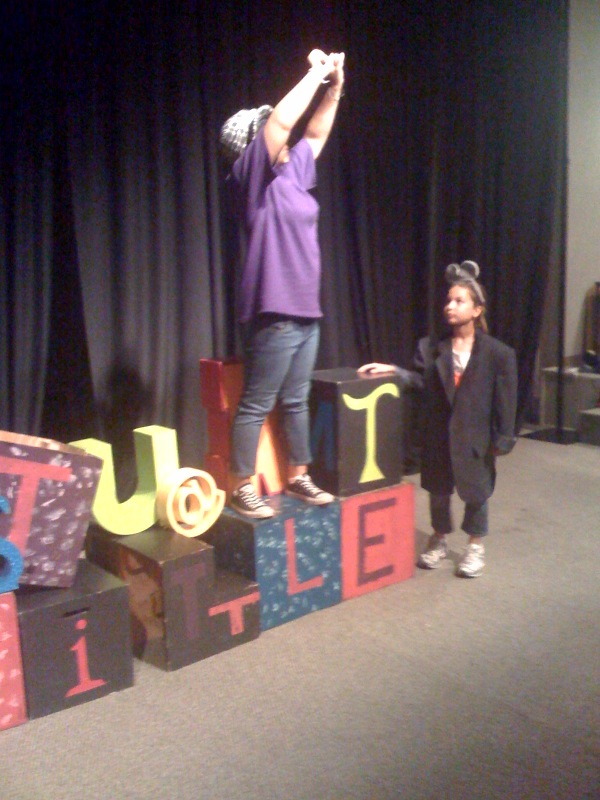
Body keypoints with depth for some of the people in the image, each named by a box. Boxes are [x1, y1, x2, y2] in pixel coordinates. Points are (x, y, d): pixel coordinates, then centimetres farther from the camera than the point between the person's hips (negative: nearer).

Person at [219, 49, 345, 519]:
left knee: (297, 401, 15)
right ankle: (242, 487, 8)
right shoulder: (255, 173, -6)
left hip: (306, 310, 8)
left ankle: (298, 476, 26)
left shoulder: (291, 173, 16)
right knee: (257, 404, -2)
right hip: (274, 312, -8)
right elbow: (281, 120, -18)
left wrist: (334, 87, 15)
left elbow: (316, 133, 27)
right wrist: (315, 73, -7)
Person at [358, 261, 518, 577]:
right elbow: (420, 379, -6)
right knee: (438, 489, 17)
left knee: (475, 490, 13)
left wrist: (501, 439, -9)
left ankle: (476, 546, 33)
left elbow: (504, 399, -8)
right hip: (438, 434, 3)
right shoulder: (432, 347, 2)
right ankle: (438, 540, 38)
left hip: (474, 436, -3)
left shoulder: (498, 353, -9)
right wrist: (391, 370, -19)